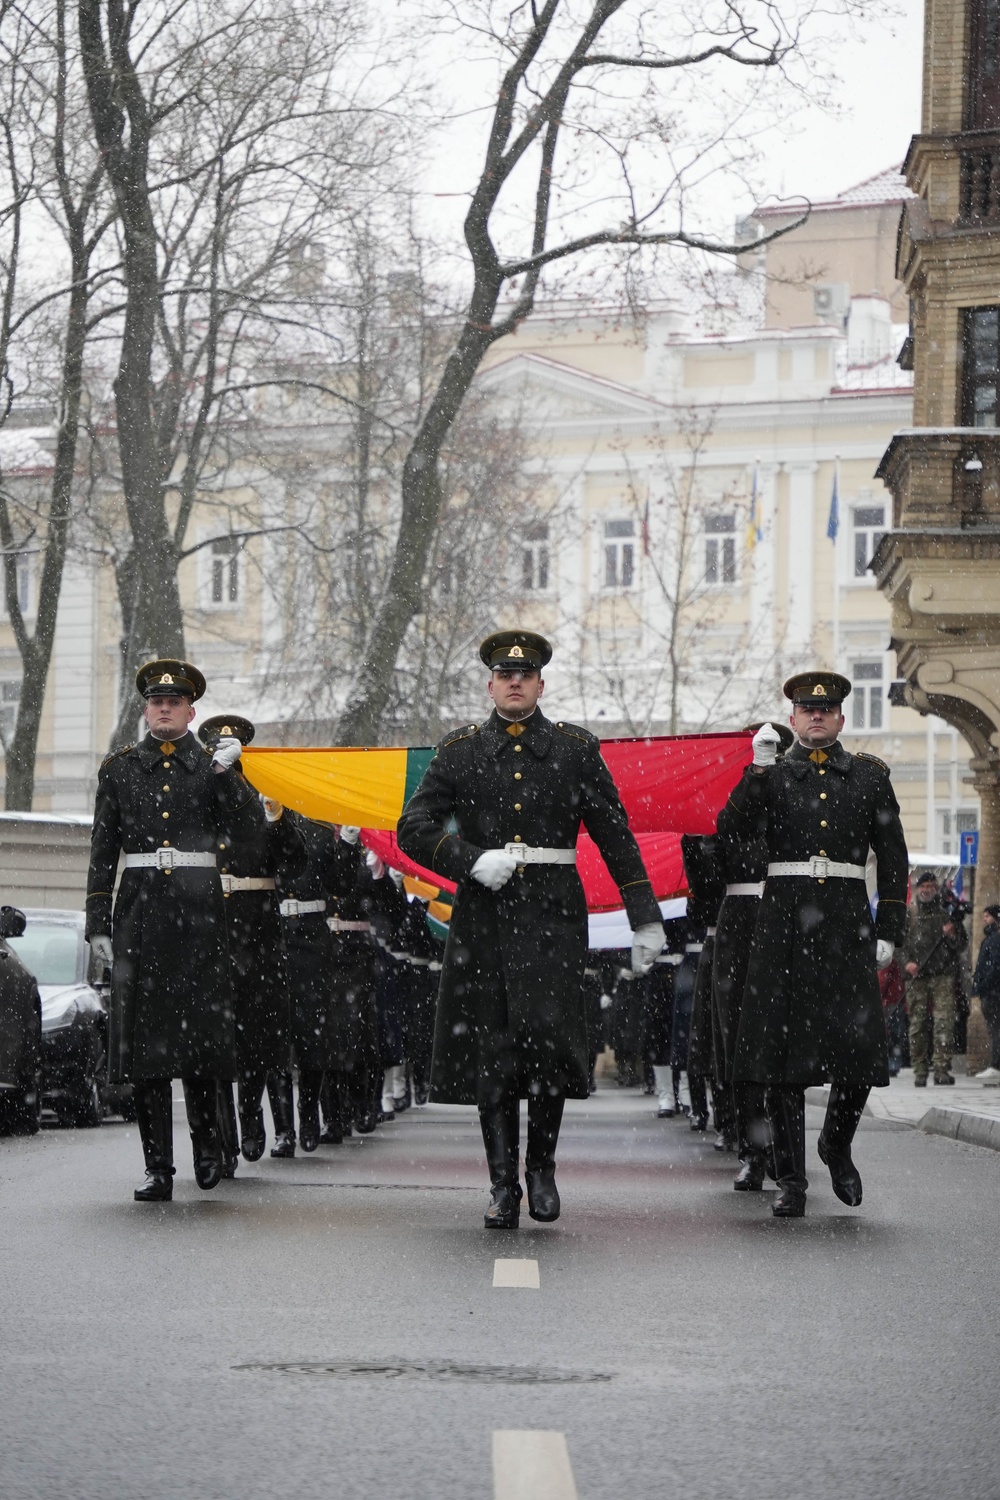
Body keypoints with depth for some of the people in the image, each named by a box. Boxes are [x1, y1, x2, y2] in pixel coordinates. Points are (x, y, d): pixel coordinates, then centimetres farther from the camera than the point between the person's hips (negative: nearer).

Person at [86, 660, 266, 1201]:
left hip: (199, 911, -1)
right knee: (144, 1035, -4)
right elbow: (102, 850, 10)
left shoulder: (215, 765, 8)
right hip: (139, 909, 1)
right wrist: (98, 922, 4)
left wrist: (226, 773, -15)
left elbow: (250, 831, -2)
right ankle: (157, 1169, -1)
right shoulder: (120, 768, 10)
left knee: (200, 1031, 0)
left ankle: (206, 1142, 25)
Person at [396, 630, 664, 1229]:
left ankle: (542, 1166, 10)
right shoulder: (460, 751, 8)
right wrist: (474, 860, -12)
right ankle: (504, 1188, 8)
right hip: (484, 916, 1)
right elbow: (414, 829, 4)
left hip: (554, 915, -1)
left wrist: (646, 917, 5)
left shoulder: (576, 748, 7)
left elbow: (616, 837, 9)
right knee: (491, 1055, 0)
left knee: (550, 1039, -12)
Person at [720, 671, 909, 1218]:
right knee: (783, 1050, -1)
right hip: (784, 923, 0)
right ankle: (791, 1181, 5)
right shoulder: (771, 774, 9)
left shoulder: (870, 776, 11)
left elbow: (893, 858, 11)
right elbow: (731, 827, -7)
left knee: (859, 1051, -5)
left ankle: (837, 1145, 23)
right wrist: (758, 769, -15)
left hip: (848, 926, 1)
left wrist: (888, 930, 4)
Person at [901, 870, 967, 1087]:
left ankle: (942, 1068, -13)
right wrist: (907, 962, -8)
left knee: (944, 1021, -12)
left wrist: (952, 936, -7)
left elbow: (961, 945, 14)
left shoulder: (947, 912, 13)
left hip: (943, 974, 0)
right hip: (916, 975, 0)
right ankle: (919, 1071, 5)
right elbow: (898, 941, 8)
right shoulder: (908, 914, 11)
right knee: (917, 1023, 0)